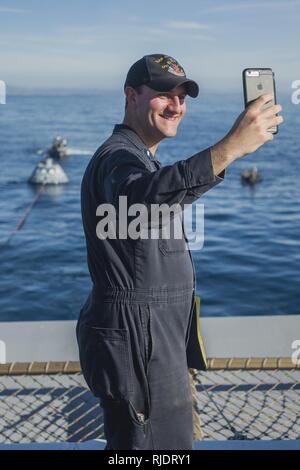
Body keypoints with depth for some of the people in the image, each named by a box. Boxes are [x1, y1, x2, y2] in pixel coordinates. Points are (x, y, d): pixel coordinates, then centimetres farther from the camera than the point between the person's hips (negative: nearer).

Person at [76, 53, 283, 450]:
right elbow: (143, 197, -42)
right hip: (137, 337, -10)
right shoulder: (118, 156, -17)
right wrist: (229, 148, -49)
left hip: (156, 334, 10)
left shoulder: (140, 159, 18)